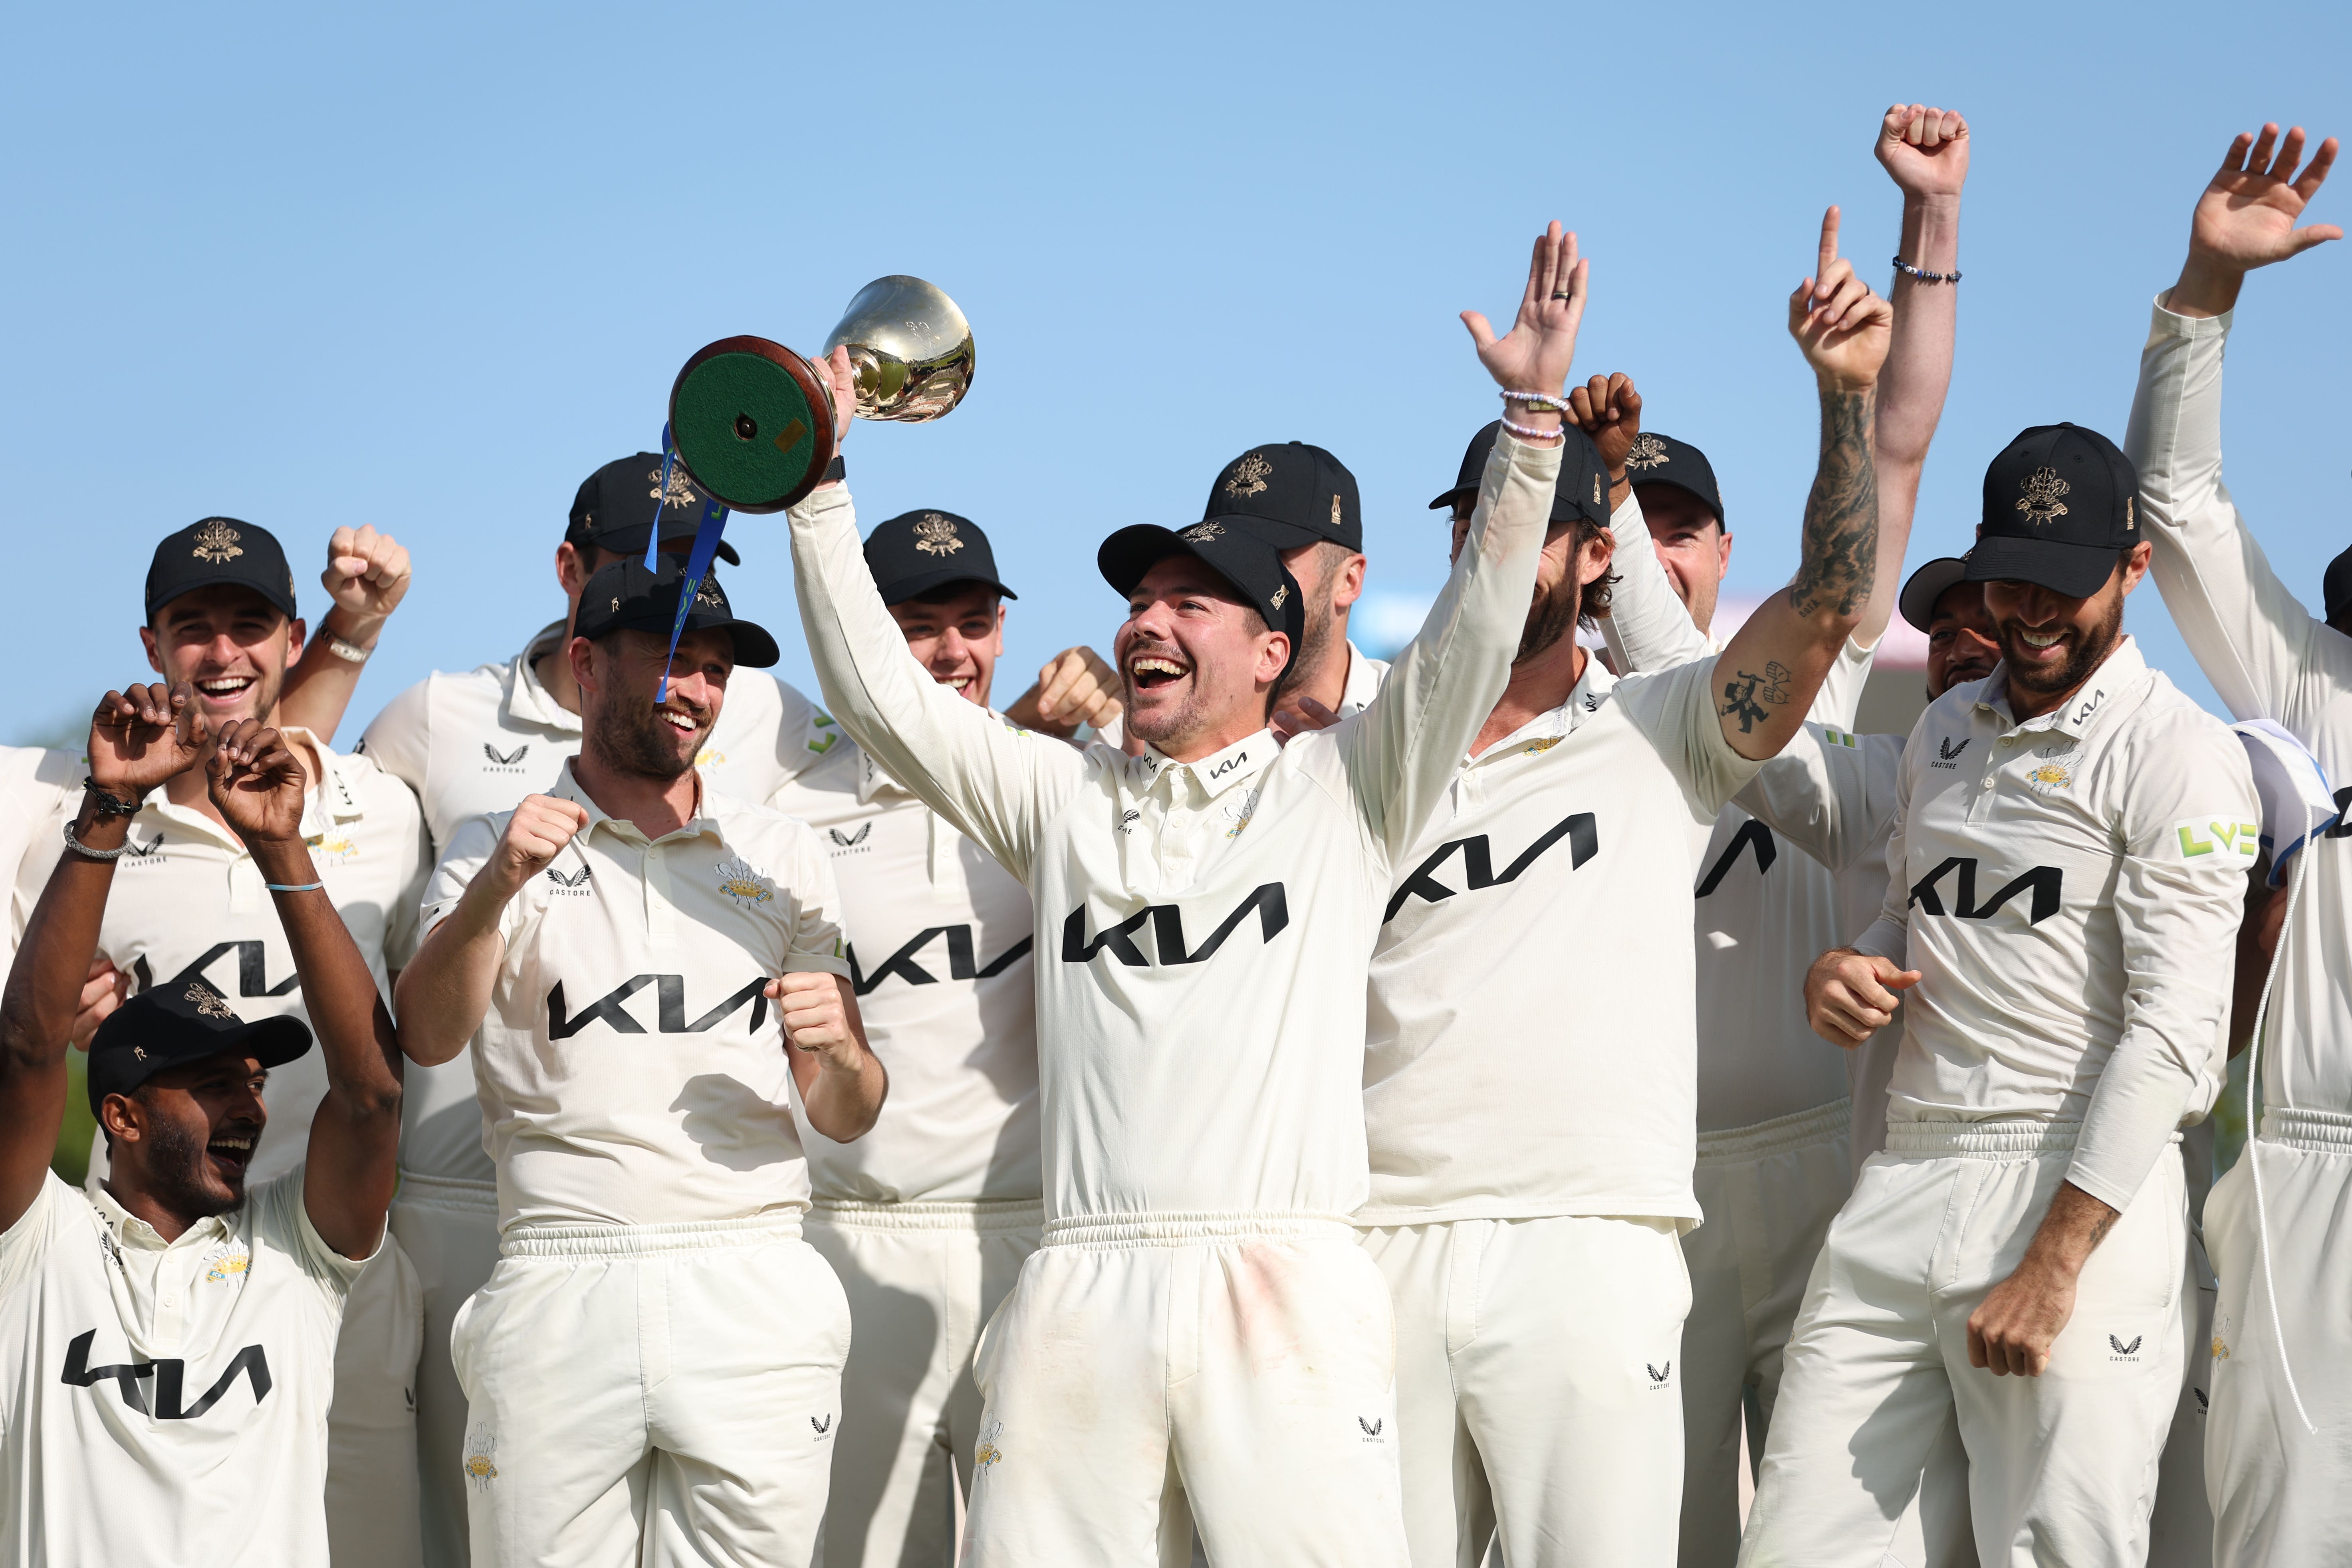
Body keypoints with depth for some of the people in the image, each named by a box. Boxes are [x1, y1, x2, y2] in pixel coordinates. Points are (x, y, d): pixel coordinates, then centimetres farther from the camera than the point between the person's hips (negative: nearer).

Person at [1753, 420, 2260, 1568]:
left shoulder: (2178, 755, -4)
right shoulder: (1943, 732, 18)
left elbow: (2176, 1031, -12)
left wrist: (2054, 1260, -19)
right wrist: (1845, 970, 5)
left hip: (2086, 1202, -6)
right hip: (1903, 1183, 6)